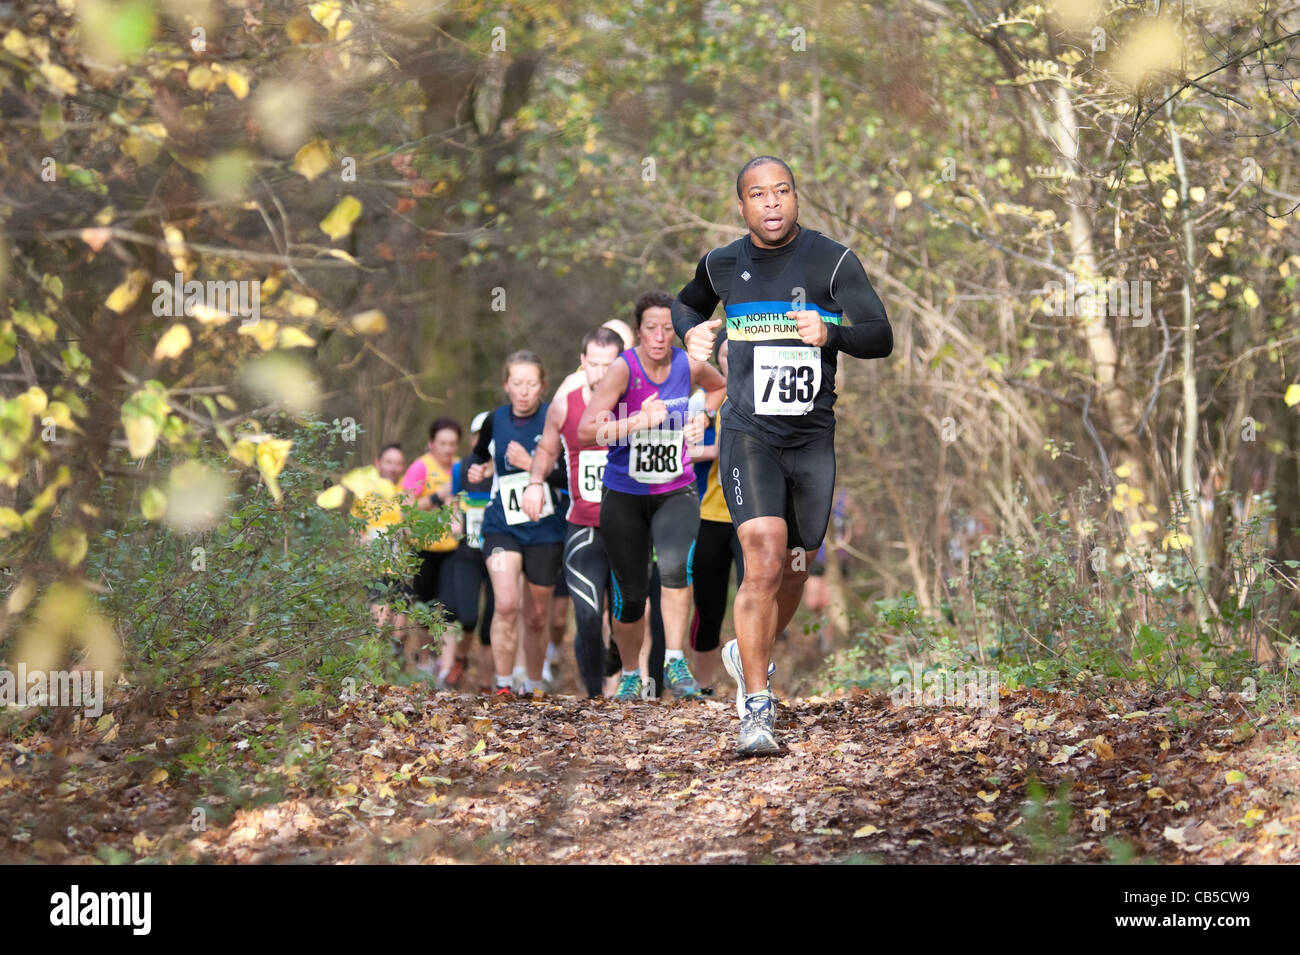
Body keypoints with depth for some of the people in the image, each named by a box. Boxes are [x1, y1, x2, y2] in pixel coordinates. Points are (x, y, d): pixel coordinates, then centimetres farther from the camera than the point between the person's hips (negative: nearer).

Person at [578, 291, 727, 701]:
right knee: (630, 597, 6)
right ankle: (630, 674, 29)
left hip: (676, 492, 1)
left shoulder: (689, 366, -4)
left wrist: (703, 418, 5)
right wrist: (638, 421, -34)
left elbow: (720, 386, 22)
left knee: (674, 565, -28)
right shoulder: (623, 369, -16)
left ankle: (674, 664, -24)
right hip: (624, 495, -1)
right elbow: (586, 432, -26)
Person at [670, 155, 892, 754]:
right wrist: (690, 330, 3)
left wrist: (831, 333, -30)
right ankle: (756, 708, -15)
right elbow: (686, 303, 26)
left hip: (812, 435, 1)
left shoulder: (833, 261, -4)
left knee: (794, 571, 12)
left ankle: (747, 657, 42)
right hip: (748, 432, -1)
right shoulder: (722, 265, 4)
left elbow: (881, 338, -10)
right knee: (764, 559, -19)